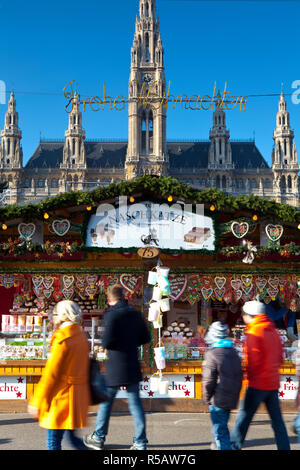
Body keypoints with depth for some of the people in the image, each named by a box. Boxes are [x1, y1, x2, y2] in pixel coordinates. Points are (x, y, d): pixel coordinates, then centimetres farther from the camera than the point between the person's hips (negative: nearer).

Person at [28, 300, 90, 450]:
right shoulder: (81, 336, 11)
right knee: (72, 437, 20)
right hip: (78, 397, 9)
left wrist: (37, 402, -11)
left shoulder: (62, 338, -15)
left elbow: (51, 372, -16)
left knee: (53, 442, 1)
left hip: (62, 397, -9)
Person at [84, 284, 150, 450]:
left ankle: (98, 438, 24)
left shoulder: (111, 314, -14)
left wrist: (103, 344, 1)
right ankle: (140, 442, 10)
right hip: (133, 366, 5)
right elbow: (145, 338, 11)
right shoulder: (135, 314, 4)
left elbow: (107, 341, -21)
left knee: (105, 401, 11)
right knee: (135, 403, 9)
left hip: (115, 366, -5)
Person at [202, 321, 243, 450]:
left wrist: (207, 398, -2)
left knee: (220, 429, 1)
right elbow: (239, 376, 14)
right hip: (232, 399, 8)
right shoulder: (234, 352, 8)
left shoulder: (212, 354, -16)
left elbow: (208, 380, -15)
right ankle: (218, 445, 40)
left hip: (218, 399, -8)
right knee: (222, 425, 24)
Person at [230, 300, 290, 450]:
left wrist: (250, 375, -1)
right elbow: (280, 358, 16)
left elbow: (254, 360, -17)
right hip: (273, 383, 7)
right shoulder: (274, 332, 11)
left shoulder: (254, 333, -13)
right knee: (277, 420, 11)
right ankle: (284, 447, 12)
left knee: (244, 416, 4)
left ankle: (234, 446, 11)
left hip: (258, 383, -7)